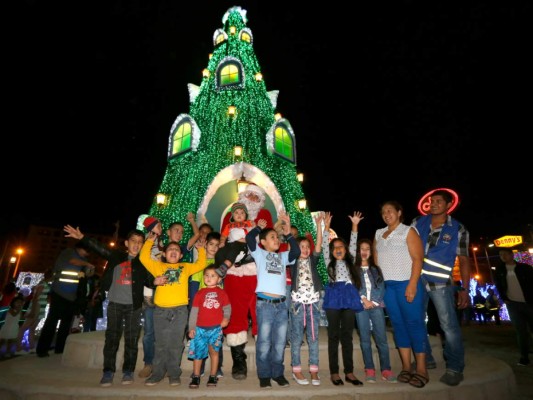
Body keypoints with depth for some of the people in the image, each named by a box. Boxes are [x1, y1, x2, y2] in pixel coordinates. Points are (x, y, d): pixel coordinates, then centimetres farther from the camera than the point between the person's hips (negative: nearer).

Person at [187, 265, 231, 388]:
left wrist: (226, 318, -11)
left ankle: (213, 376, 19)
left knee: (214, 351, 5)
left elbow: (227, 307, 8)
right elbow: (194, 311, 6)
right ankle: (196, 377, 18)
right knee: (198, 352, 4)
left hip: (216, 328, -1)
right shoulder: (200, 293, 6)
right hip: (200, 328, 1)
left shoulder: (221, 292, 4)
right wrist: (191, 327, 3)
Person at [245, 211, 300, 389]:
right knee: (264, 342, 2)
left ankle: (278, 373, 25)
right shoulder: (259, 254, 5)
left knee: (280, 342, 11)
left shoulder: (282, 256, 16)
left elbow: (296, 251, -1)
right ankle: (264, 375, 16)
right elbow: (249, 238, -9)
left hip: (281, 304, 4)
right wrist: (259, 227, 6)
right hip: (264, 303, -4)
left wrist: (288, 233, -7)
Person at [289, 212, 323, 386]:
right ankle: (296, 370, 18)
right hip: (297, 302, -2)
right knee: (297, 338, 6)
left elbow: (319, 244, -4)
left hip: (313, 302, 2)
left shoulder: (312, 261, 6)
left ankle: (314, 371, 18)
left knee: (313, 338, 8)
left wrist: (319, 224, -11)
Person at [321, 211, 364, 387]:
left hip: (349, 297, 2)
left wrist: (354, 225, 3)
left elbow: (353, 244, 10)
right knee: (334, 335, 3)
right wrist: (326, 227, -4)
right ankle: (334, 372, 10)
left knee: (347, 335, 7)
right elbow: (324, 245, 3)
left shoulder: (349, 261, 16)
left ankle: (349, 372, 14)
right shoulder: (330, 262, 11)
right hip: (334, 298, -2)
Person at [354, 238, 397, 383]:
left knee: (382, 338, -3)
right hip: (361, 307, -1)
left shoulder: (376, 269, 16)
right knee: (365, 339, 0)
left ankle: (386, 370, 4)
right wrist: (364, 299, -10)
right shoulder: (353, 269, 9)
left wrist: (373, 302, -6)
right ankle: (369, 370, 7)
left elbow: (381, 288, 7)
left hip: (377, 306, 2)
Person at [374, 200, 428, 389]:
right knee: (398, 324, 9)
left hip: (407, 283, -5)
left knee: (414, 323, -2)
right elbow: (376, 259, 14)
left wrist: (412, 284, -18)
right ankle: (406, 367, 17)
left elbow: (417, 259, -10)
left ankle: (421, 369, 8)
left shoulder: (408, 231, -2)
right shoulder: (378, 234, 14)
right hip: (387, 285, 5)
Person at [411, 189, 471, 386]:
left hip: (441, 283, -3)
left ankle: (455, 368, 14)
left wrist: (465, 289, -5)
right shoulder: (418, 222, 4)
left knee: (449, 325, -3)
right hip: (416, 279, 3)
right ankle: (425, 359, 30)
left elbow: (463, 260, -1)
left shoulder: (458, 229, -2)